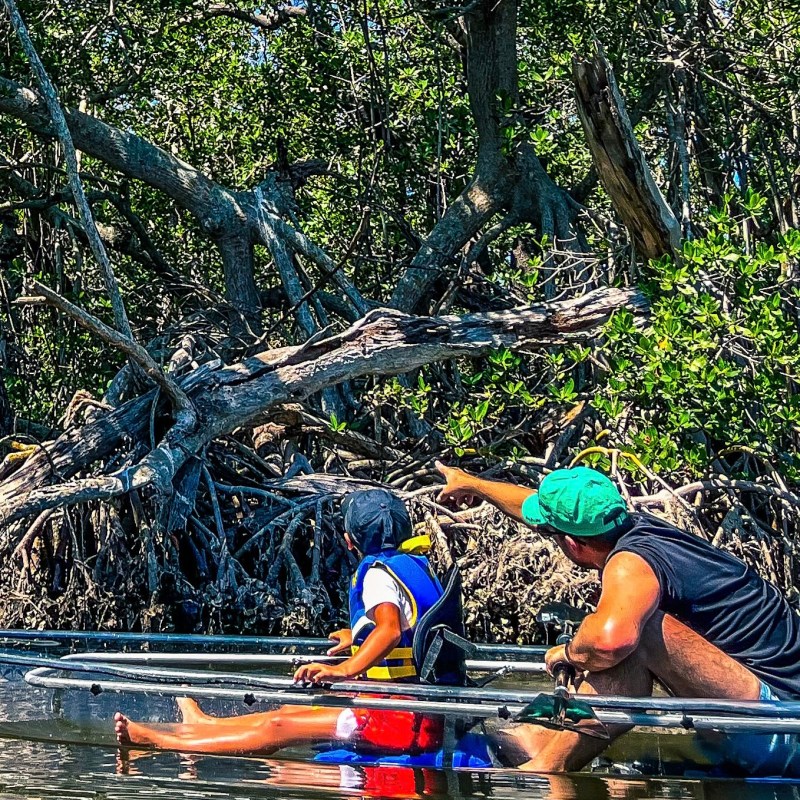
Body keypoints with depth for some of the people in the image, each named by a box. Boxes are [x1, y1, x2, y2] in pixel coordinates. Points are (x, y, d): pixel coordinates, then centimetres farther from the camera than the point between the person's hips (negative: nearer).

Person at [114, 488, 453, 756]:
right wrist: (358, 637, 47)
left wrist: (344, 670, -41)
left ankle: (156, 740, -5)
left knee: (281, 727, -8)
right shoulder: (417, 565, 17)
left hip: (401, 722, -9)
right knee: (292, 712, 21)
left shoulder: (379, 573, -12)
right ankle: (204, 725, 39)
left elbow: (390, 629, -32)